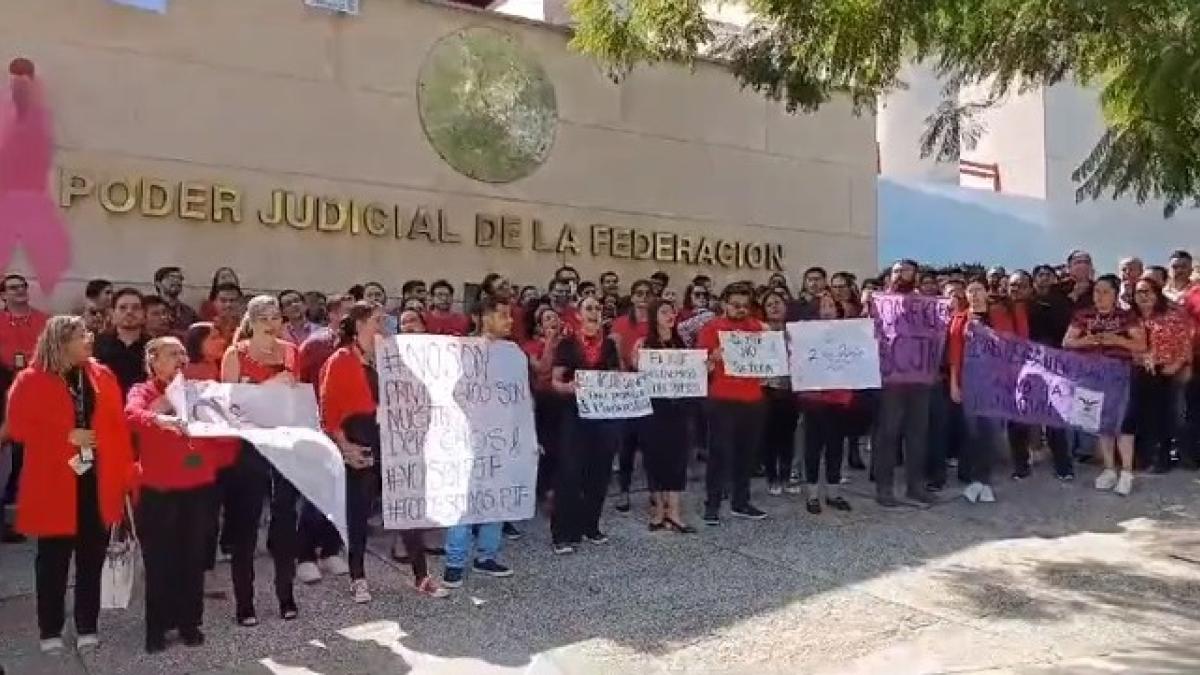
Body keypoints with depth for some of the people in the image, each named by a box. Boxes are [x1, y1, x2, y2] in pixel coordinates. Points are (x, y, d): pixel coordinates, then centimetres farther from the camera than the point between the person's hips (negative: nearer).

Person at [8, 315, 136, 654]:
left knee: (92, 558, 10)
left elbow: (118, 425, 5)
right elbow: (17, 426, -9)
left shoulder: (102, 376, 7)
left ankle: (87, 629, 21)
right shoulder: (31, 380, -3)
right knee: (54, 560, 7)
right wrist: (66, 436, -16)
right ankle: (50, 632, 20)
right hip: (54, 483, -3)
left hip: (99, 481, 3)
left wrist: (126, 472, -1)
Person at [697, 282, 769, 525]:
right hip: (722, 400, -4)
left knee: (747, 453, 10)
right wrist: (713, 359, -25)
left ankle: (741, 502, 22)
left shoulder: (758, 327, 10)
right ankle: (712, 505, 5)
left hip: (752, 399, 5)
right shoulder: (712, 328, -1)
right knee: (719, 453, -2)